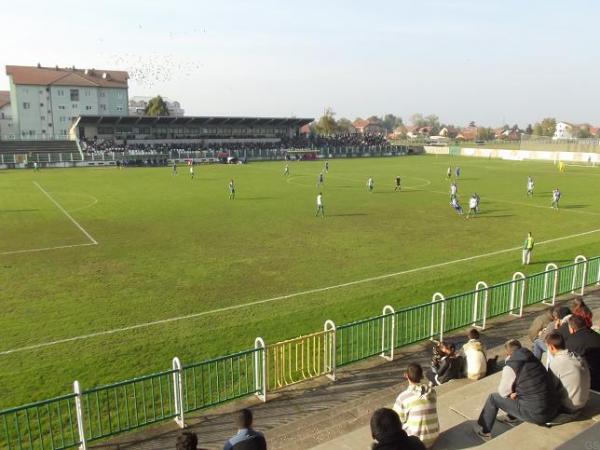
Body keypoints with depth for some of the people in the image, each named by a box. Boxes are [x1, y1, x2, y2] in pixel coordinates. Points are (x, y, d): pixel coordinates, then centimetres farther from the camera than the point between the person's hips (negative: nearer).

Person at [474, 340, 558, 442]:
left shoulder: (510, 367, -12)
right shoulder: (535, 360, 7)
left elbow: (503, 392, 0)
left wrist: (513, 392, 19)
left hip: (535, 415, -7)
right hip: (553, 410, 7)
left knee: (493, 398, 10)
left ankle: (483, 432, 22)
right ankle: (513, 416, 46)